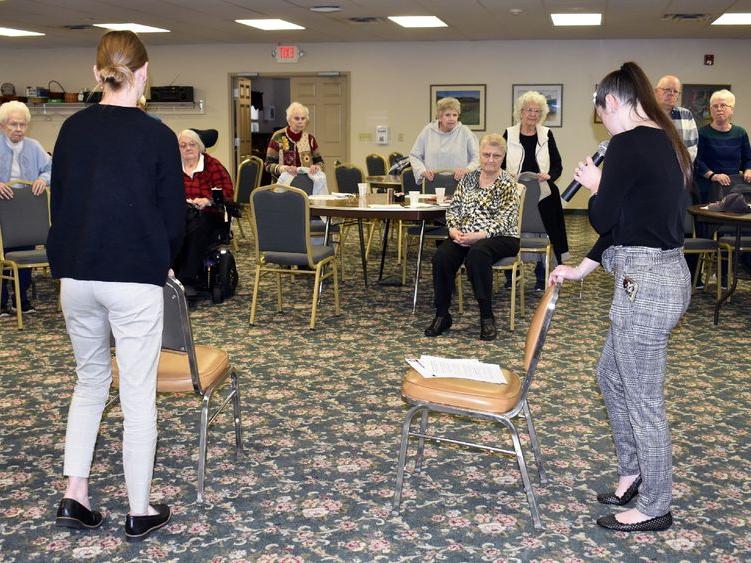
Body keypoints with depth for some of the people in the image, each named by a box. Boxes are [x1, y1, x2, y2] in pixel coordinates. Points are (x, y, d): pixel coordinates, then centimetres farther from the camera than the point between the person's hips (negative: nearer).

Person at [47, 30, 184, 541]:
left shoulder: (72, 129, 5)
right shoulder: (157, 136, -8)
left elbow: (60, 204, 10)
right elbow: (174, 217, -4)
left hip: (75, 275, 5)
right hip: (135, 279, -5)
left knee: (90, 381, 20)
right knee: (138, 394, 4)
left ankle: (75, 496, 18)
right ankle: (140, 512, 14)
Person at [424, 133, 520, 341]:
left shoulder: (508, 183, -1)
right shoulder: (468, 178, 14)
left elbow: (505, 219, -11)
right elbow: (453, 208, 11)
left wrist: (479, 235, -24)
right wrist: (454, 229, -10)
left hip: (499, 238, -4)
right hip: (465, 237, 4)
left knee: (477, 254, -37)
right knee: (441, 256, -26)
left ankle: (487, 317, -27)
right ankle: (442, 315, -15)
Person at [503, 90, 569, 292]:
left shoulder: (546, 135, 5)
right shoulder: (509, 135, 3)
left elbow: (557, 165, 6)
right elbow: (500, 165, 5)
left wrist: (548, 175, -15)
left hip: (543, 195, 1)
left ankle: (542, 278, 14)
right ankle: (511, 275, 16)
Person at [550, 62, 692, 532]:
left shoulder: (629, 144, -16)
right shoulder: (667, 142, 14)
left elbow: (604, 218, -14)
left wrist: (596, 185, 7)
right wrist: (582, 267, 21)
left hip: (646, 281, -10)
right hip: (667, 273, 10)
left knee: (643, 397, 4)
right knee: (612, 375, 23)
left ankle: (655, 507, 20)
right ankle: (634, 471, 38)